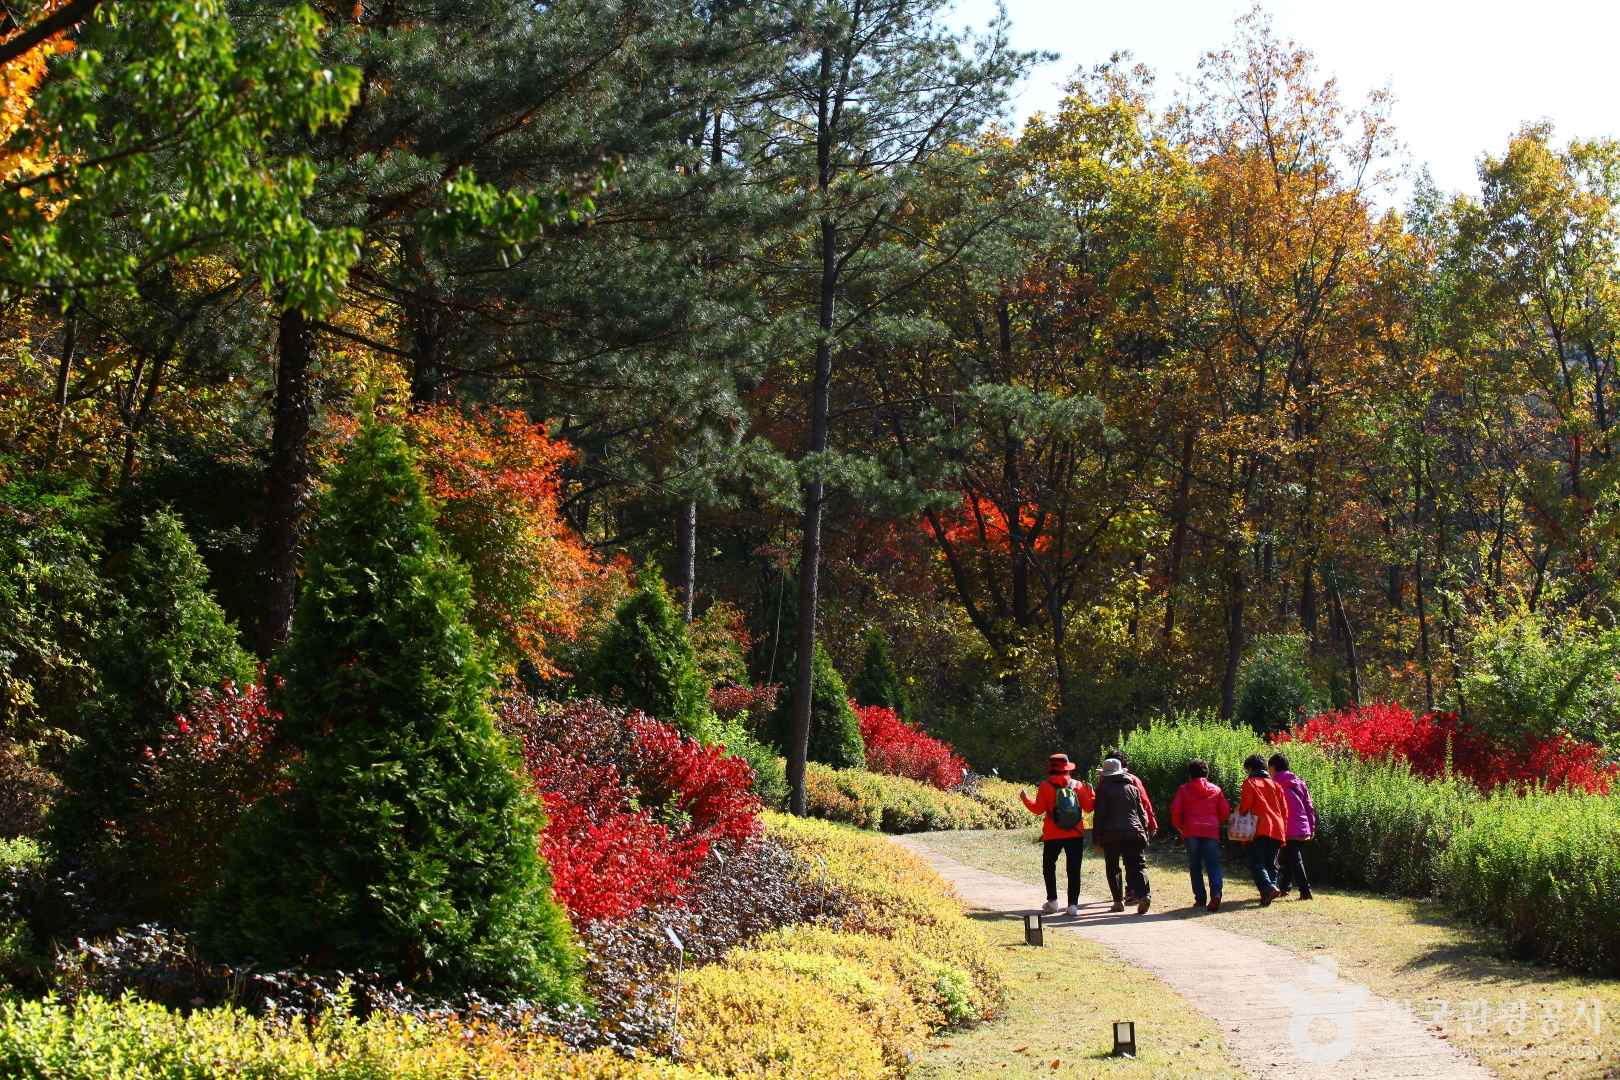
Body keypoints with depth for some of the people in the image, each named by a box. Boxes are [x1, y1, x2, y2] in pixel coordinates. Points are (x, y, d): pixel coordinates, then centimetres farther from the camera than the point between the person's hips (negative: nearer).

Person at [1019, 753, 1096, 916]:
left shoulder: (1046, 786, -7)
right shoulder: (1077, 786, 0)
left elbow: (1038, 809, -10)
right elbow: (1089, 806, 1)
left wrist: (1025, 798, 4)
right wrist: (1091, 792, 18)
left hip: (1053, 835, -1)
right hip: (1075, 835, 1)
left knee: (1049, 866, 16)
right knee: (1074, 870, 5)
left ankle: (1052, 900, 10)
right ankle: (1073, 904, -2)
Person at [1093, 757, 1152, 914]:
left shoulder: (1104, 789, 0)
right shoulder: (1133, 788, 13)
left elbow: (1099, 815, -3)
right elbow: (1142, 813, 14)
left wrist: (1097, 838, 1)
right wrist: (1144, 834, 18)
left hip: (1111, 836, -3)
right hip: (1134, 834, 3)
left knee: (1113, 869, 11)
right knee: (1137, 866, 0)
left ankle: (1118, 901, 7)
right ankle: (1143, 894, -23)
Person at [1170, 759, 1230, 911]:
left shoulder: (1184, 789, 7)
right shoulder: (1216, 790, 12)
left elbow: (1175, 809, -3)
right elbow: (1225, 810, 6)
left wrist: (1179, 827, 12)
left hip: (1192, 831, -1)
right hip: (1212, 831, 1)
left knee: (1195, 866, 7)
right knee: (1213, 865, -2)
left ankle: (1200, 899, 2)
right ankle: (1216, 893, -24)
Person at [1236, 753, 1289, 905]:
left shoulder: (1250, 783, 2)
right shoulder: (1275, 784, 19)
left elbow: (1245, 806, -10)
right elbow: (1284, 811, 16)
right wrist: (1283, 833, 20)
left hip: (1260, 830, -5)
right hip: (1278, 830, 5)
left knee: (1256, 863, -7)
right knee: (1271, 864, 13)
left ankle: (1269, 888, -28)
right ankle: (1272, 885, 2)